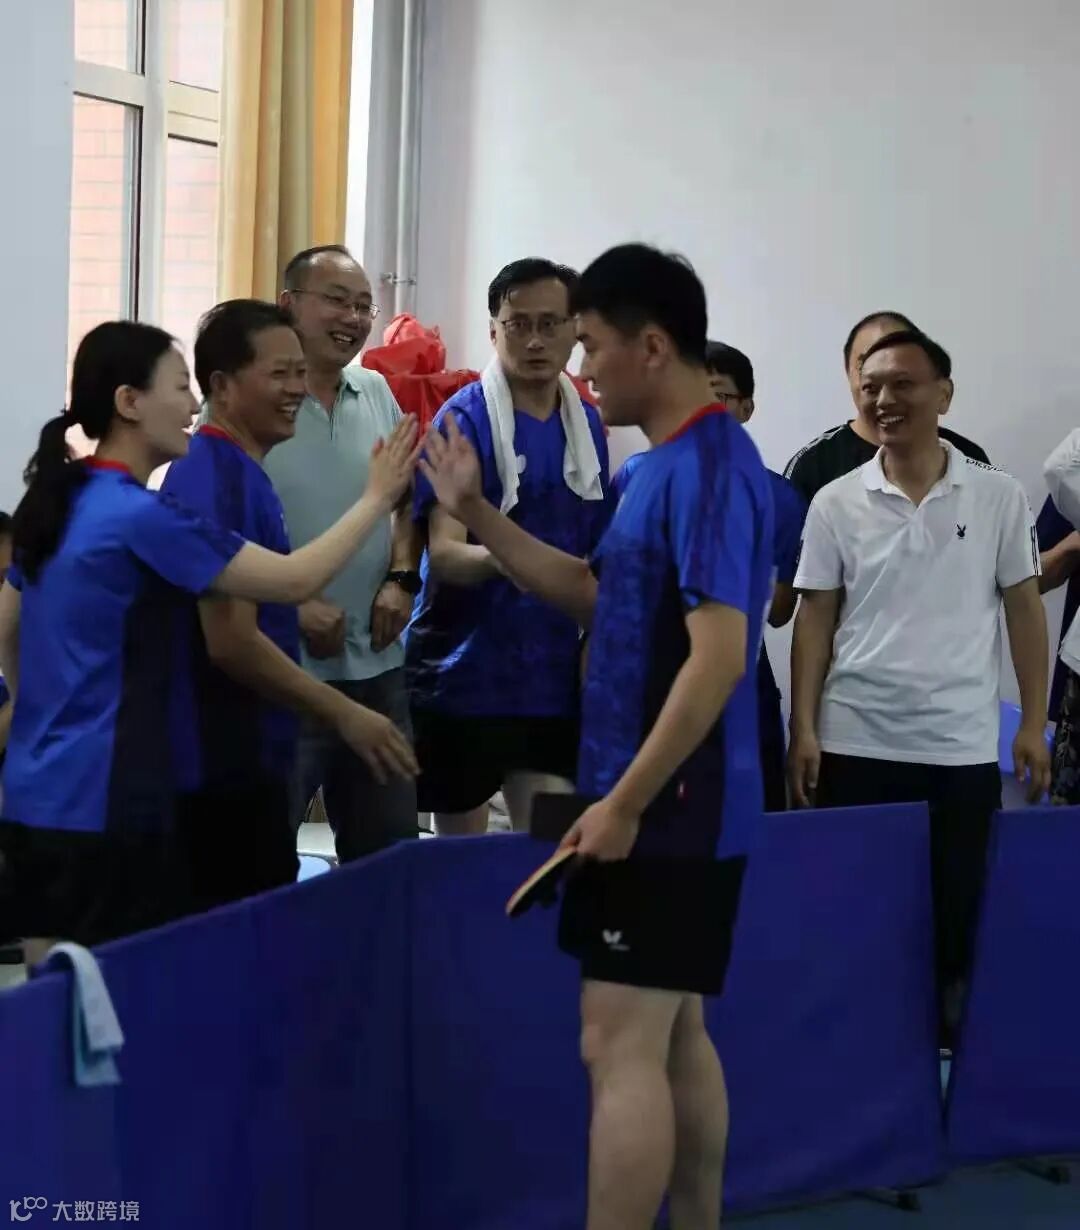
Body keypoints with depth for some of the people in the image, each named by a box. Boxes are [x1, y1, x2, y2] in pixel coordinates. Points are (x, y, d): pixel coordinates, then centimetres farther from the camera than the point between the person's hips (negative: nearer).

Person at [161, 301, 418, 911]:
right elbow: (231, 641, -23)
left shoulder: (242, 472, 12)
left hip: (245, 760, 10)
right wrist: (344, 714, -19)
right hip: (223, 767, -10)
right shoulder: (217, 481, -18)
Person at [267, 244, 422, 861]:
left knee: (389, 847, 16)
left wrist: (401, 580, 3)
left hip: (377, 663, 6)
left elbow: (407, 499, 19)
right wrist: (293, 605, -18)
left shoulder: (377, 393, 9)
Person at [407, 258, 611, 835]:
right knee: (460, 850, 9)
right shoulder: (465, 419, -11)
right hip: (463, 669, -4)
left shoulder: (588, 425, 6)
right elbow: (444, 553, -19)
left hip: (551, 675, 4)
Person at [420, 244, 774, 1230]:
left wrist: (623, 804, -23)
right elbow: (595, 594, 21)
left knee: (619, 1048, -8)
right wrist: (476, 513, 13)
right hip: (669, 805, 10)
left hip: (666, 807, -10)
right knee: (675, 1038, 16)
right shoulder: (668, 463, 13)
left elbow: (719, 655, -25)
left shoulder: (711, 466, -19)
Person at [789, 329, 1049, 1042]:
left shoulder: (1000, 497, 1)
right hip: (856, 742, 1)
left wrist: (1034, 724, 1)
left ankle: (957, 1039, 20)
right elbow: (816, 620, 4)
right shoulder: (836, 503, 2)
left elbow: (1024, 610, 5)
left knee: (960, 912, 5)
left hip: (962, 745, 0)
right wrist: (804, 730, -2)